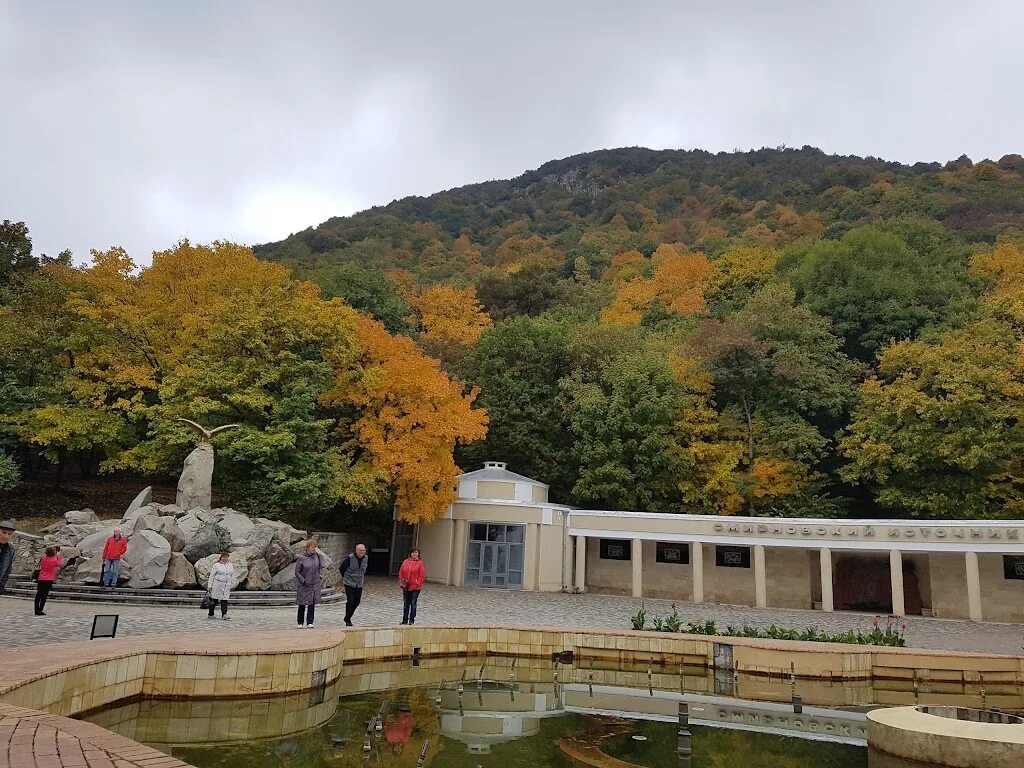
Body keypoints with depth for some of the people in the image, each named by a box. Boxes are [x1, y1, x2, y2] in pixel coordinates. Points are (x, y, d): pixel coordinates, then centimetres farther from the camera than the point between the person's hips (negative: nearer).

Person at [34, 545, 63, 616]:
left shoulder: (43, 559, 3)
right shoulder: (54, 560, -9)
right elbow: (60, 563, 11)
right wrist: (58, 555, 19)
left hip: (41, 579, 5)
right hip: (49, 580, -5)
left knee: (38, 595, 10)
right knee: (44, 595, -3)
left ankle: (37, 610, 14)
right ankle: (40, 610, -8)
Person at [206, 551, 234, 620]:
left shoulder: (230, 566, 13)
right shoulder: (216, 565, -1)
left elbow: (232, 576, 18)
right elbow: (211, 576, -1)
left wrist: (232, 584, 15)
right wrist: (209, 585, -5)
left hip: (227, 585, 3)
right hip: (217, 584, -3)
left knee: (224, 600, -4)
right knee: (215, 599, 3)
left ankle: (224, 615, -9)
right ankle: (210, 614, 17)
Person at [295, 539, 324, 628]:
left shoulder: (317, 555, 1)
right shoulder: (301, 558, -12)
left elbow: (321, 566, 18)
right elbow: (297, 572, -7)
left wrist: (319, 575, 10)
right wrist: (303, 581, -13)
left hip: (315, 584, 3)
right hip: (304, 585, -3)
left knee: (312, 604, 0)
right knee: (302, 604, 5)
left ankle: (310, 622, 5)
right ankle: (300, 623, 20)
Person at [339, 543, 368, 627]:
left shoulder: (366, 558, -1)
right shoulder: (349, 558, -16)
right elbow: (341, 568, -2)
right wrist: (345, 577, 8)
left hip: (359, 584, 5)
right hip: (349, 583, -5)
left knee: (357, 602, 6)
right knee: (350, 601, -10)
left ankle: (347, 617, 25)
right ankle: (348, 620, 4)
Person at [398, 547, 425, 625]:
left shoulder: (420, 563, -6)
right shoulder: (405, 562, 4)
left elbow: (422, 575, -7)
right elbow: (401, 572, 8)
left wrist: (417, 583, -13)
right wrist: (401, 582, -1)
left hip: (415, 587, -3)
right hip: (405, 587, 4)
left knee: (413, 604, 2)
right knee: (405, 604, 11)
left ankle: (411, 620, 13)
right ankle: (405, 620, 20)